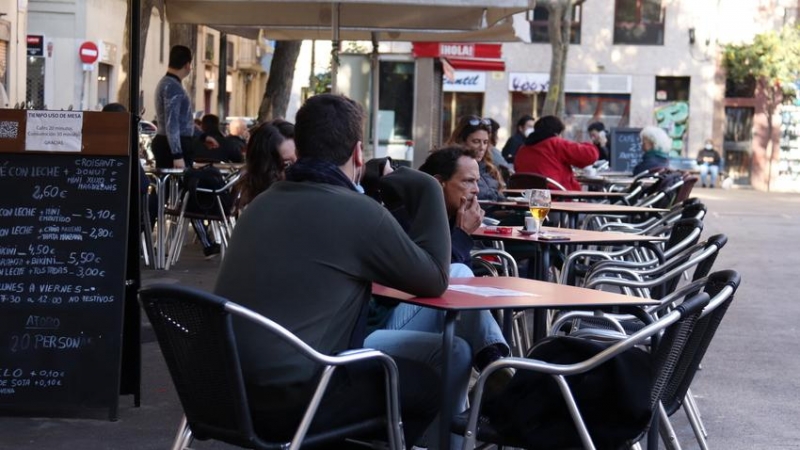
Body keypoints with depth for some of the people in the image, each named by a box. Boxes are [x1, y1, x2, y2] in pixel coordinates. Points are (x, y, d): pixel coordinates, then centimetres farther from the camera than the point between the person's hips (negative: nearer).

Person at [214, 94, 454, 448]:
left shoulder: (262, 203, 11)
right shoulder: (358, 211, -12)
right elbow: (435, 281, 0)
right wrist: (426, 189, 8)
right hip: (287, 398, -8)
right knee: (427, 383, 12)